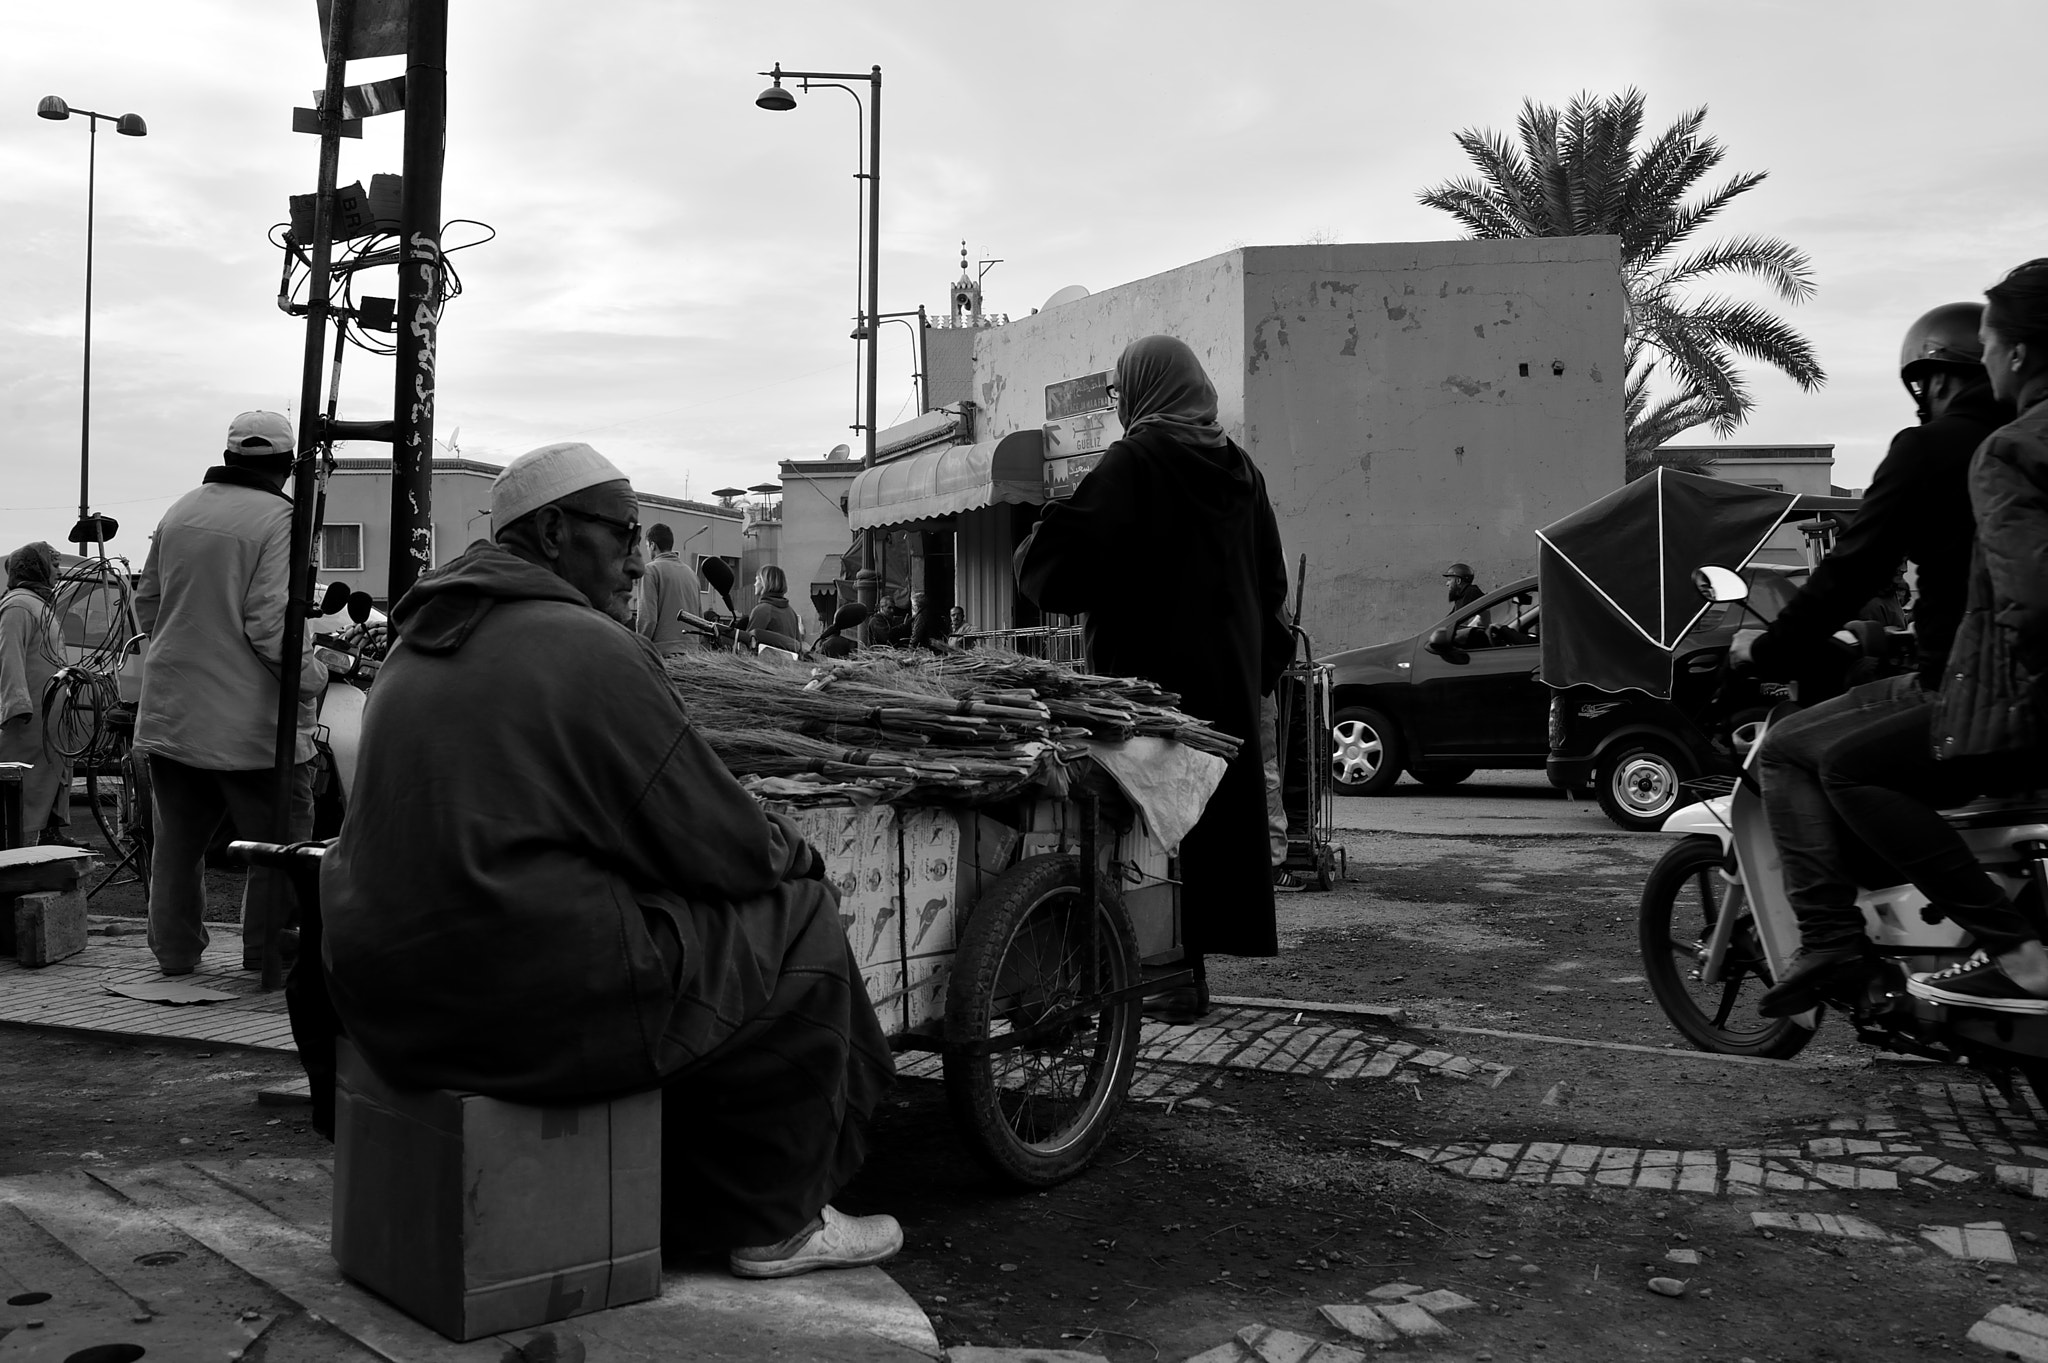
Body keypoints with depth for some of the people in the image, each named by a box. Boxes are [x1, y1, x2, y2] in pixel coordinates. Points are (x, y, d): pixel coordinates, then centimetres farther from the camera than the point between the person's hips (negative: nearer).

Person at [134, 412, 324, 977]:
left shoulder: (180, 511, 9)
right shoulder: (278, 518, -13)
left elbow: (146, 603, 16)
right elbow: (270, 624, -20)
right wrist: (313, 676, -6)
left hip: (169, 712, 7)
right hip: (250, 718, -7)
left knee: (177, 839, 17)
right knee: (279, 844, 5)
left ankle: (174, 951, 26)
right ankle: (268, 956, 9)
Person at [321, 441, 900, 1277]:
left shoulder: (422, 646, 17)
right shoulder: (587, 645, -12)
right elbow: (717, 844, -10)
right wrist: (792, 852, 12)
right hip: (528, 998, -9)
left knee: (687, 925, 27)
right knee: (795, 925, 5)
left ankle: (684, 1209, 32)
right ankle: (777, 1227, 16)